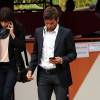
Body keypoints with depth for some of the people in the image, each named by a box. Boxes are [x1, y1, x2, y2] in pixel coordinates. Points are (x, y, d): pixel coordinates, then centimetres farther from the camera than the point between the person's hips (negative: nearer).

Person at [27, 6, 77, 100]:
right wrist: (31, 69, 5)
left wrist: (62, 60, -19)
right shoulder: (38, 32, 9)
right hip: (43, 75, 3)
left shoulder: (66, 33, -3)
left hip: (60, 75, -3)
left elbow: (73, 53, 0)